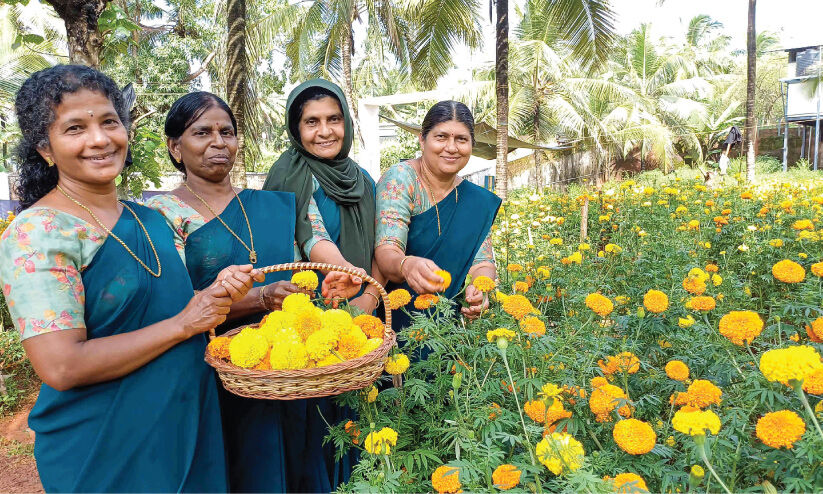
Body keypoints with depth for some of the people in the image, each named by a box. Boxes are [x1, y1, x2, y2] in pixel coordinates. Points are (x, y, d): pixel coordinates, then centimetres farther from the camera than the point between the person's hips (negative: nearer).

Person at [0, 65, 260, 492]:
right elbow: (61, 367, -24)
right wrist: (183, 324, -19)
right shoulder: (36, 233, -17)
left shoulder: (150, 219, 4)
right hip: (103, 458, -6)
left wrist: (218, 292, -6)